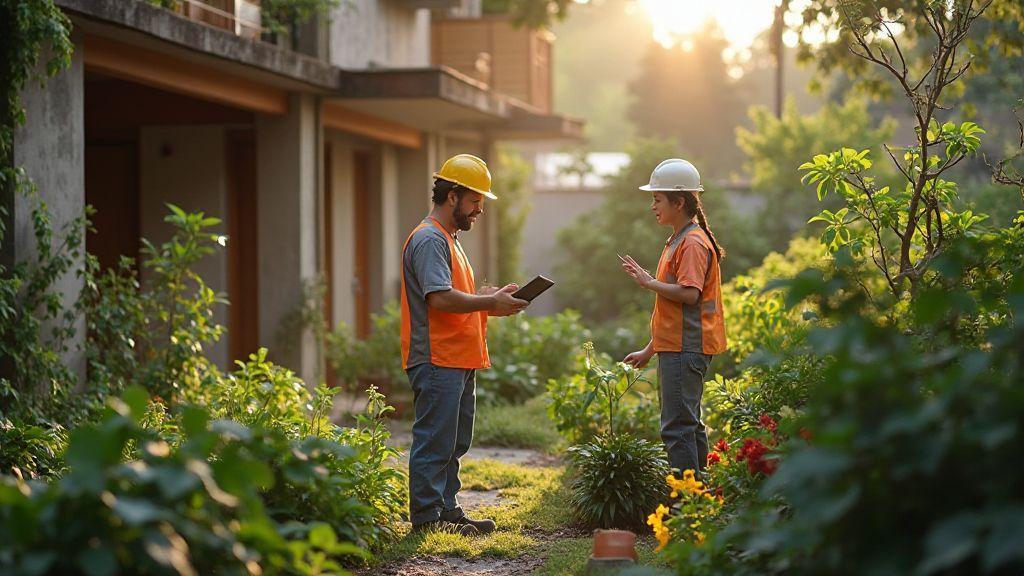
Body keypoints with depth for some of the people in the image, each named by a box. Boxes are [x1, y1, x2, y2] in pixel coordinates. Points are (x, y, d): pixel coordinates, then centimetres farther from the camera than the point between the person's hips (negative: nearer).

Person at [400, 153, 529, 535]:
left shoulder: (448, 240, 22)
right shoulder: (429, 239, -13)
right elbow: (440, 297, -23)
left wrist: (491, 300, 9)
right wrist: (491, 302, -18)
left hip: (459, 361, 11)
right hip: (437, 361, -11)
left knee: (454, 443, 14)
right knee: (434, 441, -7)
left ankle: (446, 510, 20)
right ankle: (426, 516, -3)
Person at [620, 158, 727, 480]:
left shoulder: (693, 243, -12)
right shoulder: (678, 242, 20)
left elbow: (689, 294, -24)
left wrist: (649, 282, -16)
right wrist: (650, 350, 24)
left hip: (686, 350, -11)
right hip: (676, 347, 11)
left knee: (677, 427, -13)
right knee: (688, 425, 13)